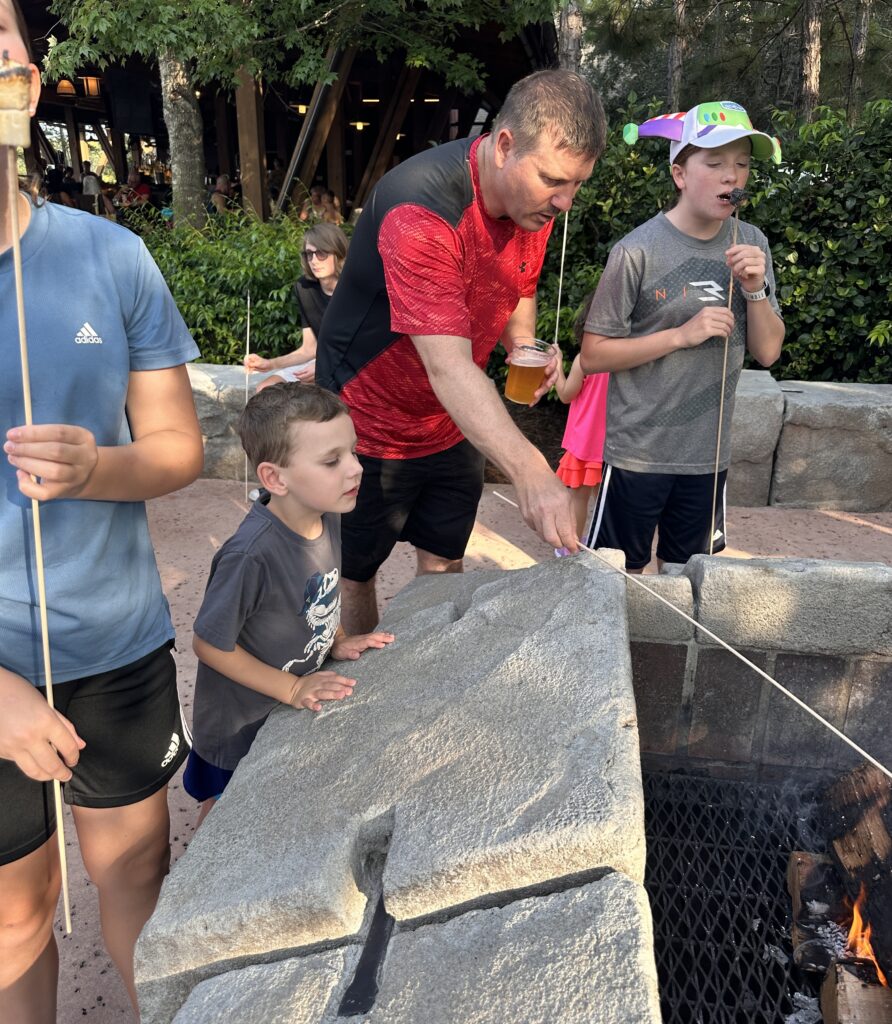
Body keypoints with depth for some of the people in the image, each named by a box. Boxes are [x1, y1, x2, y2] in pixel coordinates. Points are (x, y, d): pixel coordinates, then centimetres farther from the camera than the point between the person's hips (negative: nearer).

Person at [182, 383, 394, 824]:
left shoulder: (327, 517, -12)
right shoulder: (252, 554, -37)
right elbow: (210, 644, -25)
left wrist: (339, 642, -5)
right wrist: (291, 688, -22)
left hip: (297, 711, 6)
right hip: (240, 728, -6)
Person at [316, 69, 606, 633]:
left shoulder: (536, 198, -6)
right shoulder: (418, 211, -32)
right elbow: (449, 368, -42)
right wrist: (529, 471, -53)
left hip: (455, 427, 6)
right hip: (370, 431, -6)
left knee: (445, 567, 16)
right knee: (353, 577, 12)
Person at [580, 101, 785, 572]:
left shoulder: (751, 245, 2)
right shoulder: (638, 251, -14)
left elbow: (767, 352, 3)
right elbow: (593, 356, -13)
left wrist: (755, 289, -13)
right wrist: (681, 334, -21)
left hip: (709, 456, 5)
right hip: (639, 456, -4)